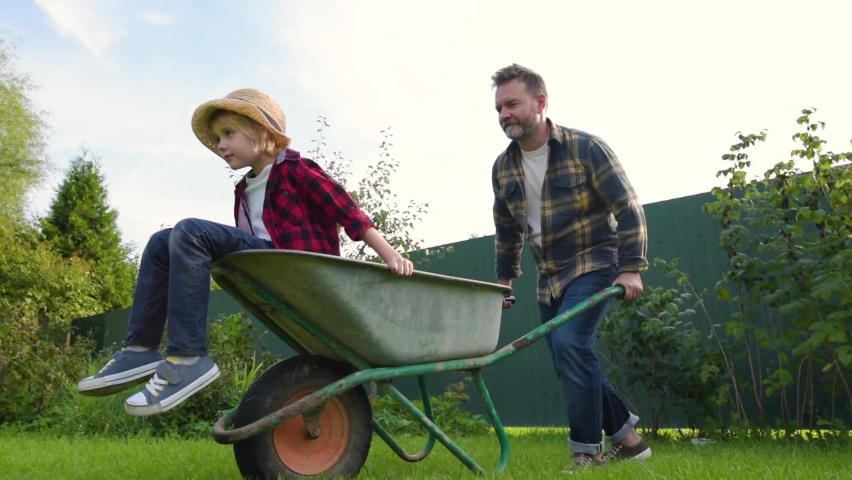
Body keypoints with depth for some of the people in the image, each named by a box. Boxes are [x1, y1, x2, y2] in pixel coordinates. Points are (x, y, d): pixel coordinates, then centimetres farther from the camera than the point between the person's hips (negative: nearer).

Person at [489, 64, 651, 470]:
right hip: (549, 277, 6)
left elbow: (628, 210, -11)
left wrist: (631, 268, -18)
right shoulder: (503, 167, 2)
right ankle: (627, 438, 23)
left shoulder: (587, 148, -13)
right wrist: (504, 279, 16)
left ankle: (588, 449, -8)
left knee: (569, 342, -23)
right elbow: (506, 230, 15)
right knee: (569, 359, 6)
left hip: (594, 266, -6)